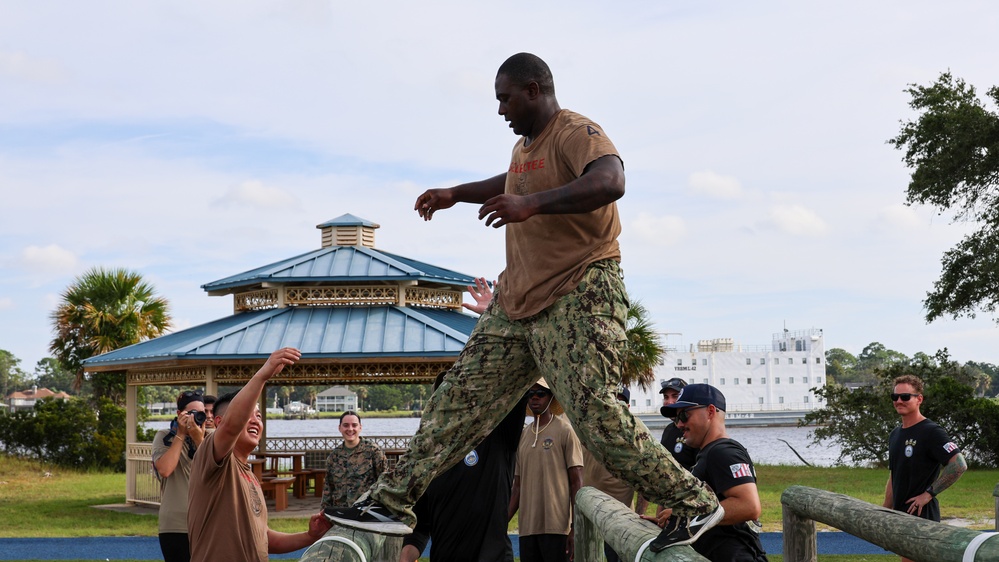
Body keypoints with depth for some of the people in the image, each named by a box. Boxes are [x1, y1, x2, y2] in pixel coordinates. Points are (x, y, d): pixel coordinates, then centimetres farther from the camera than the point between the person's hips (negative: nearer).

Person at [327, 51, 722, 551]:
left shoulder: (575, 132, -12)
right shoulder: (525, 145, 19)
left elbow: (610, 182, -34)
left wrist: (531, 204, -42)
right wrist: (456, 194, 45)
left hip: (578, 297, -9)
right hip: (518, 301, 9)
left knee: (596, 415, -17)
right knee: (460, 397, 5)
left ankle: (695, 504, -4)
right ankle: (392, 503, 8)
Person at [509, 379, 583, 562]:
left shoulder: (564, 431, -1)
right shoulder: (523, 435, 15)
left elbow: (576, 483, -3)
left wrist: (576, 527, -10)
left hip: (557, 526, -5)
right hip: (527, 527, 5)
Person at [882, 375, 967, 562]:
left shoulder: (931, 432, -11)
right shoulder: (895, 434, 15)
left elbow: (959, 465, -22)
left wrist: (929, 493, -18)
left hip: (922, 516, -8)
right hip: (900, 516, 8)